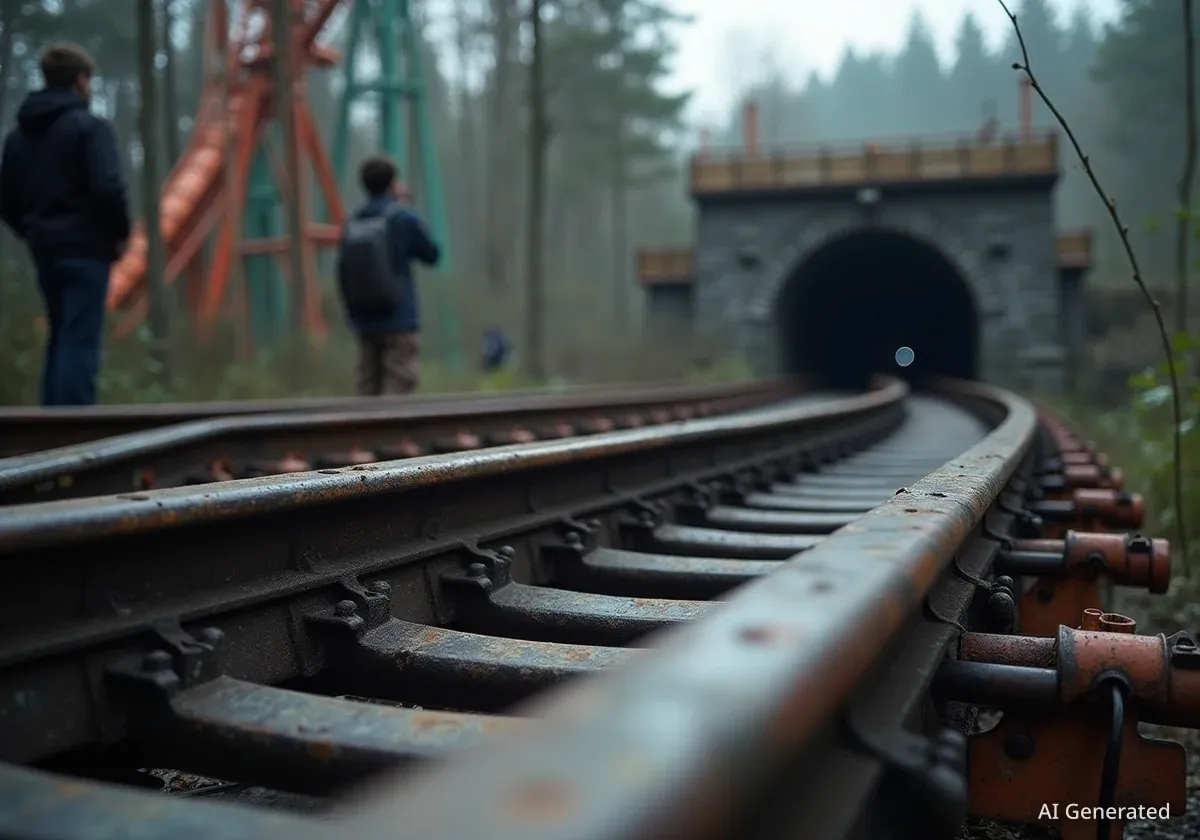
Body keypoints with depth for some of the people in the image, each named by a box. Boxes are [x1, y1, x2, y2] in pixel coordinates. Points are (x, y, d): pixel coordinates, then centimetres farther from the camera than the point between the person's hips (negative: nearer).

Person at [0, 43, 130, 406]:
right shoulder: (89, 126, -7)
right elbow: (108, 188, -18)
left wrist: (35, 233, 19)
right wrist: (121, 233, -5)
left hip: (45, 251, 7)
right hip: (86, 247, -7)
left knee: (60, 339, 16)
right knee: (80, 342, -8)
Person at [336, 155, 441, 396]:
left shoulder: (352, 224, 6)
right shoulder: (403, 217, -7)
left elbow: (343, 274, 9)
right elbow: (432, 255, 6)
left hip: (365, 322, 5)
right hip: (399, 320, -5)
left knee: (369, 389, 10)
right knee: (398, 385, -5)